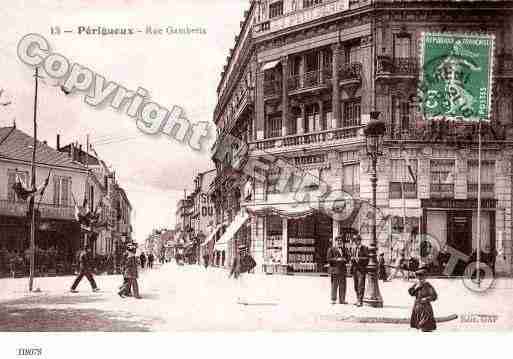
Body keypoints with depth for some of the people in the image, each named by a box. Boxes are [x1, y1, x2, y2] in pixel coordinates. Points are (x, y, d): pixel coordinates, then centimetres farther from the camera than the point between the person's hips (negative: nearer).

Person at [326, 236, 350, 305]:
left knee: (342, 285, 3)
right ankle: (333, 299, 0)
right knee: (334, 285, -6)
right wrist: (336, 259, -14)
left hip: (342, 269, 4)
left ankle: (342, 299, 9)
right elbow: (328, 259, -4)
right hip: (334, 269, -4)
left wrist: (344, 259, -6)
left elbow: (347, 258, 16)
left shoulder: (344, 249, 17)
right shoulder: (331, 249, 4)